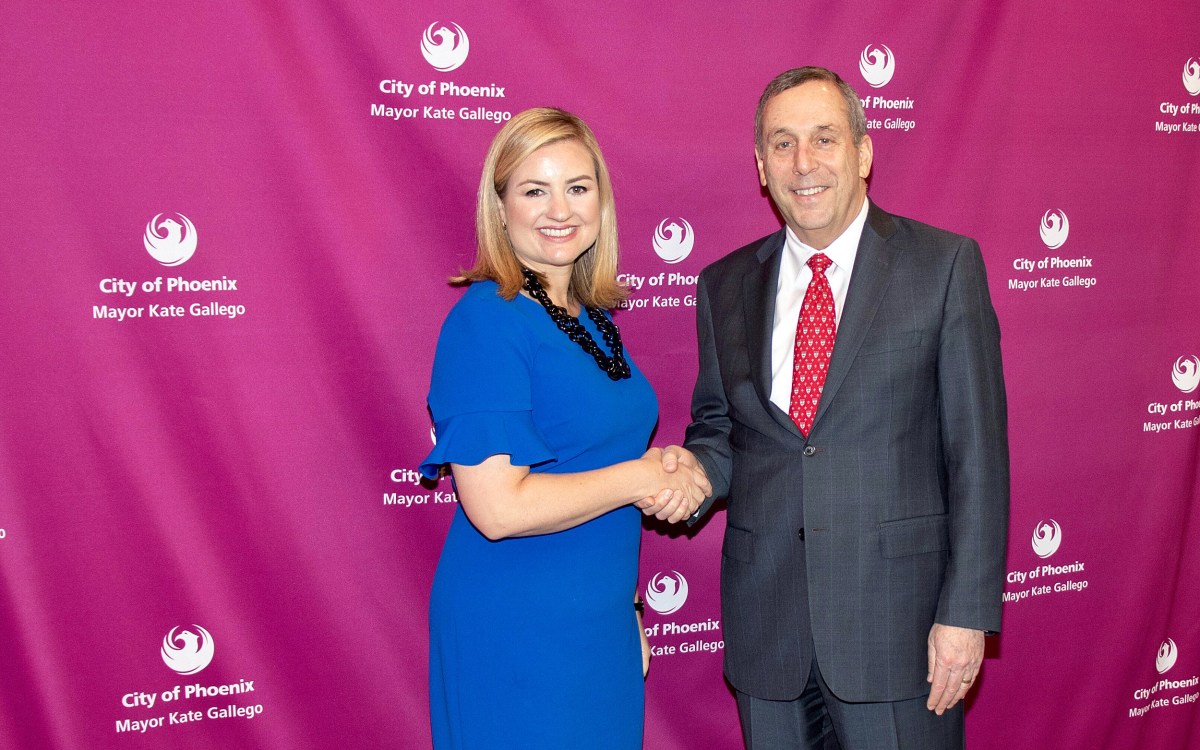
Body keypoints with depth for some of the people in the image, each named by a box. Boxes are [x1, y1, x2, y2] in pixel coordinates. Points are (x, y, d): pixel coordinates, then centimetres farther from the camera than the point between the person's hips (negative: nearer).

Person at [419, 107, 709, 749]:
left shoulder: (592, 322, 7)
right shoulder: (487, 320, -17)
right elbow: (497, 506, -25)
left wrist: (628, 609, 13)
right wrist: (640, 478, -13)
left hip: (602, 627, 7)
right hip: (515, 637, -7)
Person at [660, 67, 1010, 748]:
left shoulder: (945, 265, -4)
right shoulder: (724, 286, 6)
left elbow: (978, 451, -6)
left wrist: (967, 612, -10)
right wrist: (694, 468, -9)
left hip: (897, 616, -3)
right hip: (765, 617, 3)